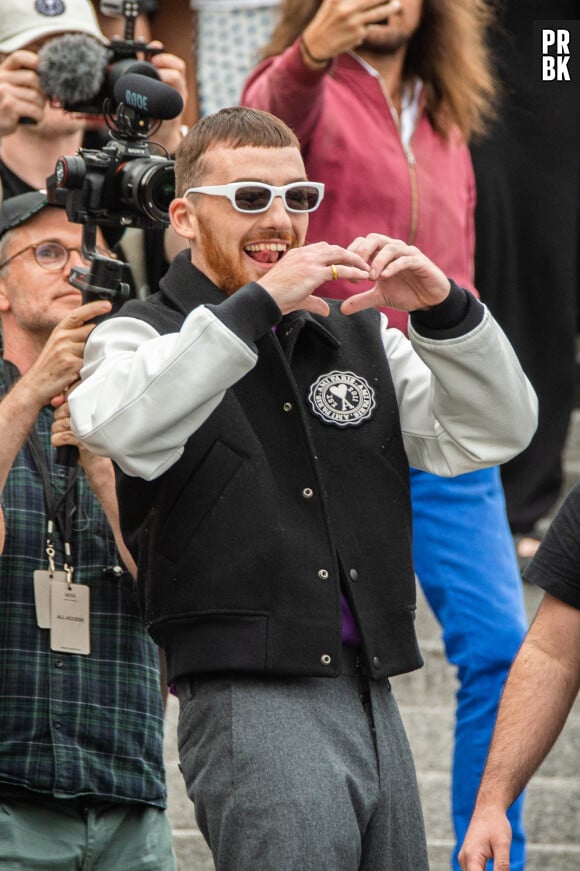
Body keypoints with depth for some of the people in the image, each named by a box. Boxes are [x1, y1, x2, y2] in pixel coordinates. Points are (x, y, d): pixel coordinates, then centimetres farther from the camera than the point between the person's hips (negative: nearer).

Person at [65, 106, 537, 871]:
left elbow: (493, 434, 11)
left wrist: (442, 309, -5)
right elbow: (121, 428, -20)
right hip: (253, 708, -6)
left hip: (374, 706, 6)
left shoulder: (358, 337, 20)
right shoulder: (146, 337, 4)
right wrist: (259, 303, -23)